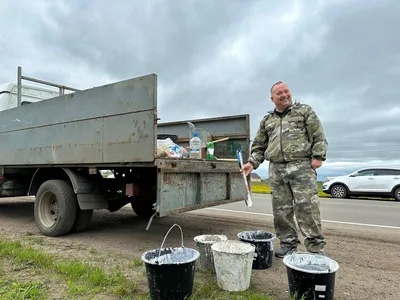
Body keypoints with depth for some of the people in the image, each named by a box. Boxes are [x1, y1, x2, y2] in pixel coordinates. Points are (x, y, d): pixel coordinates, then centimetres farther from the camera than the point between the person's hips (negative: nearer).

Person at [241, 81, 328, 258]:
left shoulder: (304, 111, 10)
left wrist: (318, 156, -8)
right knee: (281, 209, 5)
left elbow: (318, 136, 4)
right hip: (276, 169, 4)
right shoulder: (266, 120, 18)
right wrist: (252, 163, 5)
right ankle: (288, 243, 18)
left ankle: (316, 247, 3)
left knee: (307, 208, -8)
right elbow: (258, 146, 18)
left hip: (301, 166, -4)